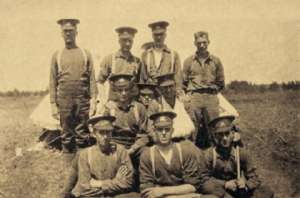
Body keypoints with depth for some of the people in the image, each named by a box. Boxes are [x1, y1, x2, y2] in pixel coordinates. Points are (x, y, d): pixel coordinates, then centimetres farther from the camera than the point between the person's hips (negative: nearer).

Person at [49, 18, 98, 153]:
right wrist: (53, 104, 0)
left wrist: (93, 99, -6)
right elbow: (53, 82, 6)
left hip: (83, 99, 0)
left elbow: (92, 79, 4)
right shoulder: (57, 55, 9)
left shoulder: (86, 54, 8)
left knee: (83, 134, 3)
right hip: (64, 100, 0)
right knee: (66, 134, 5)